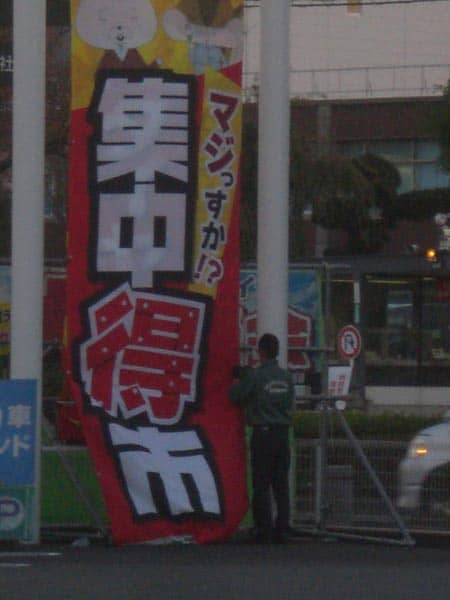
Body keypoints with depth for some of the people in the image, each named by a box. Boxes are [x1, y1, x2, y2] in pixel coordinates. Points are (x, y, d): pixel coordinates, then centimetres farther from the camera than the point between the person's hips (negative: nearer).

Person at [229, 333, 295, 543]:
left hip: (263, 433, -5)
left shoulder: (254, 376, -11)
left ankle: (264, 530, -3)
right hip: (283, 432, 5)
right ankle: (282, 529, 7)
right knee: (281, 484, 8)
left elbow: (235, 396, -3)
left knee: (261, 484, -1)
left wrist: (237, 381, 17)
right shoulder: (286, 376, 5)